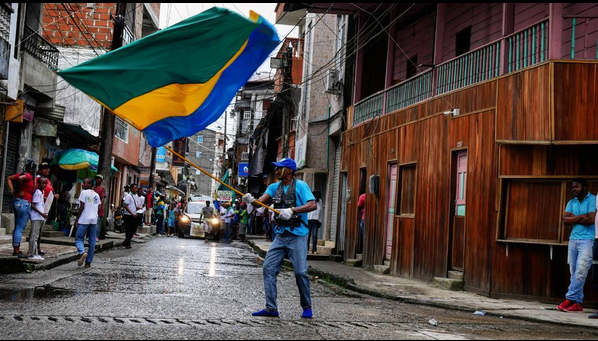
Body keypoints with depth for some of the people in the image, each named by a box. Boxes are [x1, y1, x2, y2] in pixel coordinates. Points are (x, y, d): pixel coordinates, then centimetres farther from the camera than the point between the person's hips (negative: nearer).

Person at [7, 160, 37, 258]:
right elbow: (20, 178, -32)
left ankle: (15, 250, 18)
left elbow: (9, 178, 20)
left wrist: (12, 190, 10)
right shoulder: (29, 176, -11)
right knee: (20, 228, -7)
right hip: (24, 203, -9)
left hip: (17, 201, 9)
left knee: (17, 228, 13)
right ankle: (17, 251, -6)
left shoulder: (23, 174, 13)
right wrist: (20, 191, -19)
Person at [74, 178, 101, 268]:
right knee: (92, 241, 6)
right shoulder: (96, 195, 14)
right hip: (94, 220, 6)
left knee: (79, 238, 1)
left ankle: (82, 252, -27)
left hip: (84, 220, -6)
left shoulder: (84, 192, -5)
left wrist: (77, 220, -5)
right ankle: (88, 262, 6)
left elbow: (82, 207, -10)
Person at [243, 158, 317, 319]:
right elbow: (261, 202, 0)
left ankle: (307, 307, 14)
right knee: (268, 268, -2)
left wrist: (292, 210, -28)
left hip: (297, 235, -6)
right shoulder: (275, 187, 12)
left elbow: (313, 205, -18)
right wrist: (251, 200, -22)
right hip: (280, 235, 6)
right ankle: (271, 308, 2)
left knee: (300, 272, -5)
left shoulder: (300, 186, -7)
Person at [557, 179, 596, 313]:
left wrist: (574, 218, -2)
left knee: (580, 272, -11)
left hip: (587, 240, -6)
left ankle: (570, 299, -7)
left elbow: (591, 220, -14)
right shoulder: (571, 203, 14)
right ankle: (578, 303, 7)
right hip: (573, 240, 6)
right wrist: (582, 216, -7)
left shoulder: (592, 200, -4)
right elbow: (565, 219, 2)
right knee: (575, 273, 4)